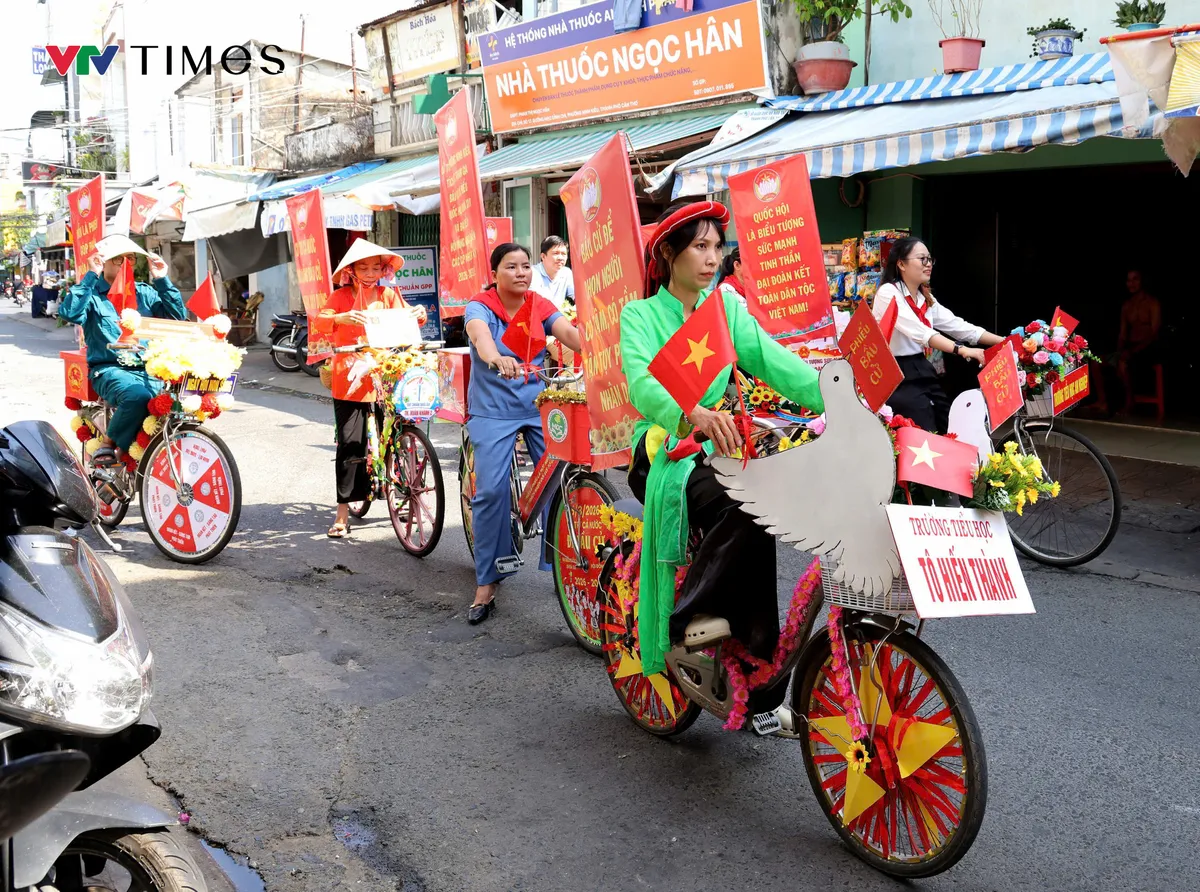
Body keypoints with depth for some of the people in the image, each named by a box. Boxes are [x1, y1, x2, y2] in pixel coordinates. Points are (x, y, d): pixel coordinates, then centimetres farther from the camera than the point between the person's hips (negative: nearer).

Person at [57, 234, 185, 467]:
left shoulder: (144, 293, 17)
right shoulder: (91, 293, 6)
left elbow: (178, 316, 8)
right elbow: (70, 313, -16)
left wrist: (162, 280, 2)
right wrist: (91, 276, -12)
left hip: (149, 368, 4)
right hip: (109, 369, -3)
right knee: (137, 396, -37)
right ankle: (109, 443, -11)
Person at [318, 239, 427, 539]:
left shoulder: (388, 295, 9)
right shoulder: (342, 296, 2)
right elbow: (319, 320, -12)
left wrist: (419, 314, -19)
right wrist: (341, 318, -32)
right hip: (348, 378, -2)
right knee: (349, 444, -4)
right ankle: (343, 512, 3)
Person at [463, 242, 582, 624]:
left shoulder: (540, 306, 3)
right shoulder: (480, 306, -7)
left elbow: (569, 332, -15)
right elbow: (480, 334, -29)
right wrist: (496, 360, -52)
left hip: (539, 405, 3)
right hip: (493, 410, -3)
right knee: (490, 490, -12)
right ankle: (486, 584, 0)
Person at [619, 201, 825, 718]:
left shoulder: (726, 307, 10)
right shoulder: (640, 316, -3)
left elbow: (773, 360, -4)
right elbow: (643, 384, -22)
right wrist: (692, 414, -44)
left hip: (718, 449, 5)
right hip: (664, 454, -5)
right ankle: (689, 615, -19)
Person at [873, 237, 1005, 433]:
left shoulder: (925, 298, 14)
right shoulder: (888, 293, -13)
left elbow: (957, 326, 10)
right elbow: (918, 331, -26)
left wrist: (1004, 342, 0)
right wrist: (962, 350, -36)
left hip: (923, 372, 8)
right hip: (898, 377, -8)